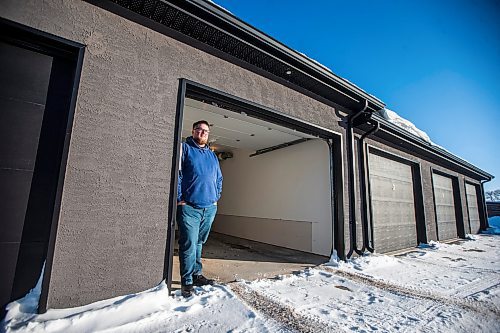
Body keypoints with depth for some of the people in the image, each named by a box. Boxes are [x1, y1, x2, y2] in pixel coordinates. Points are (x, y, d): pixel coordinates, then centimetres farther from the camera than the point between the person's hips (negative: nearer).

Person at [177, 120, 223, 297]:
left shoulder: (213, 155, 18)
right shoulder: (184, 148, 1)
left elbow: (219, 179, 23)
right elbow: (176, 173, -8)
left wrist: (216, 198, 13)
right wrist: (179, 199, -13)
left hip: (210, 208, 5)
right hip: (189, 207, -5)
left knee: (199, 243, 15)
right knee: (189, 244, -3)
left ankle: (196, 275, 27)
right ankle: (187, 282, 10)